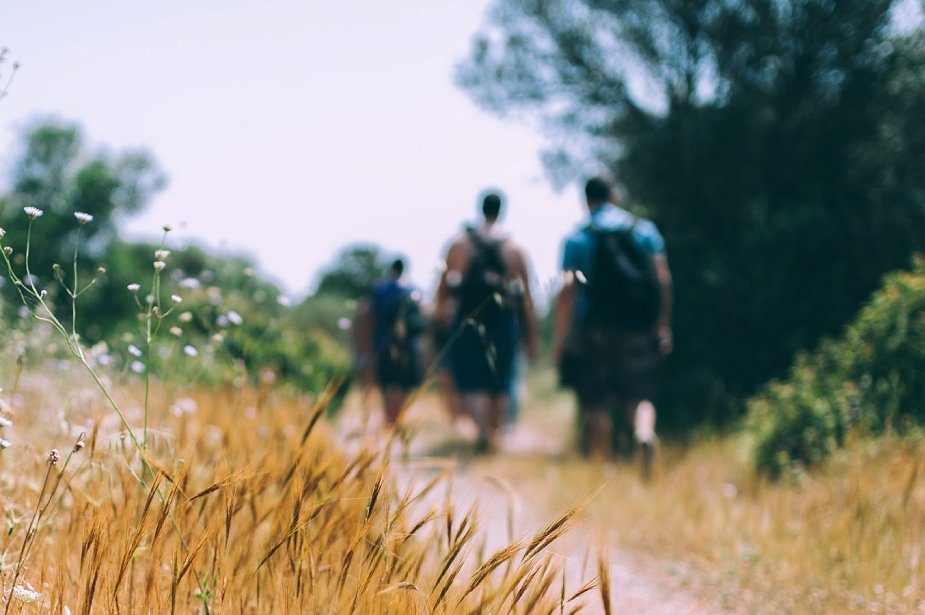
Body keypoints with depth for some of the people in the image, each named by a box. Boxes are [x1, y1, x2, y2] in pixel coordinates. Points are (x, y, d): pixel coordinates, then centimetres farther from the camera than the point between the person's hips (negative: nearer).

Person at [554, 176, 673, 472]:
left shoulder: (577, 238, 1)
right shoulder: (645, 230, 7)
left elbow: (568, 289, -6)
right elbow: (663, 279, 1)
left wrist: (560, 338, -4)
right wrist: (663, 327, 5)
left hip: (594, 329, -1)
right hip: (638, 330, 1)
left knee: (596, 404, 5)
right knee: (639, 395, 4)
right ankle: (644, 432, -26)